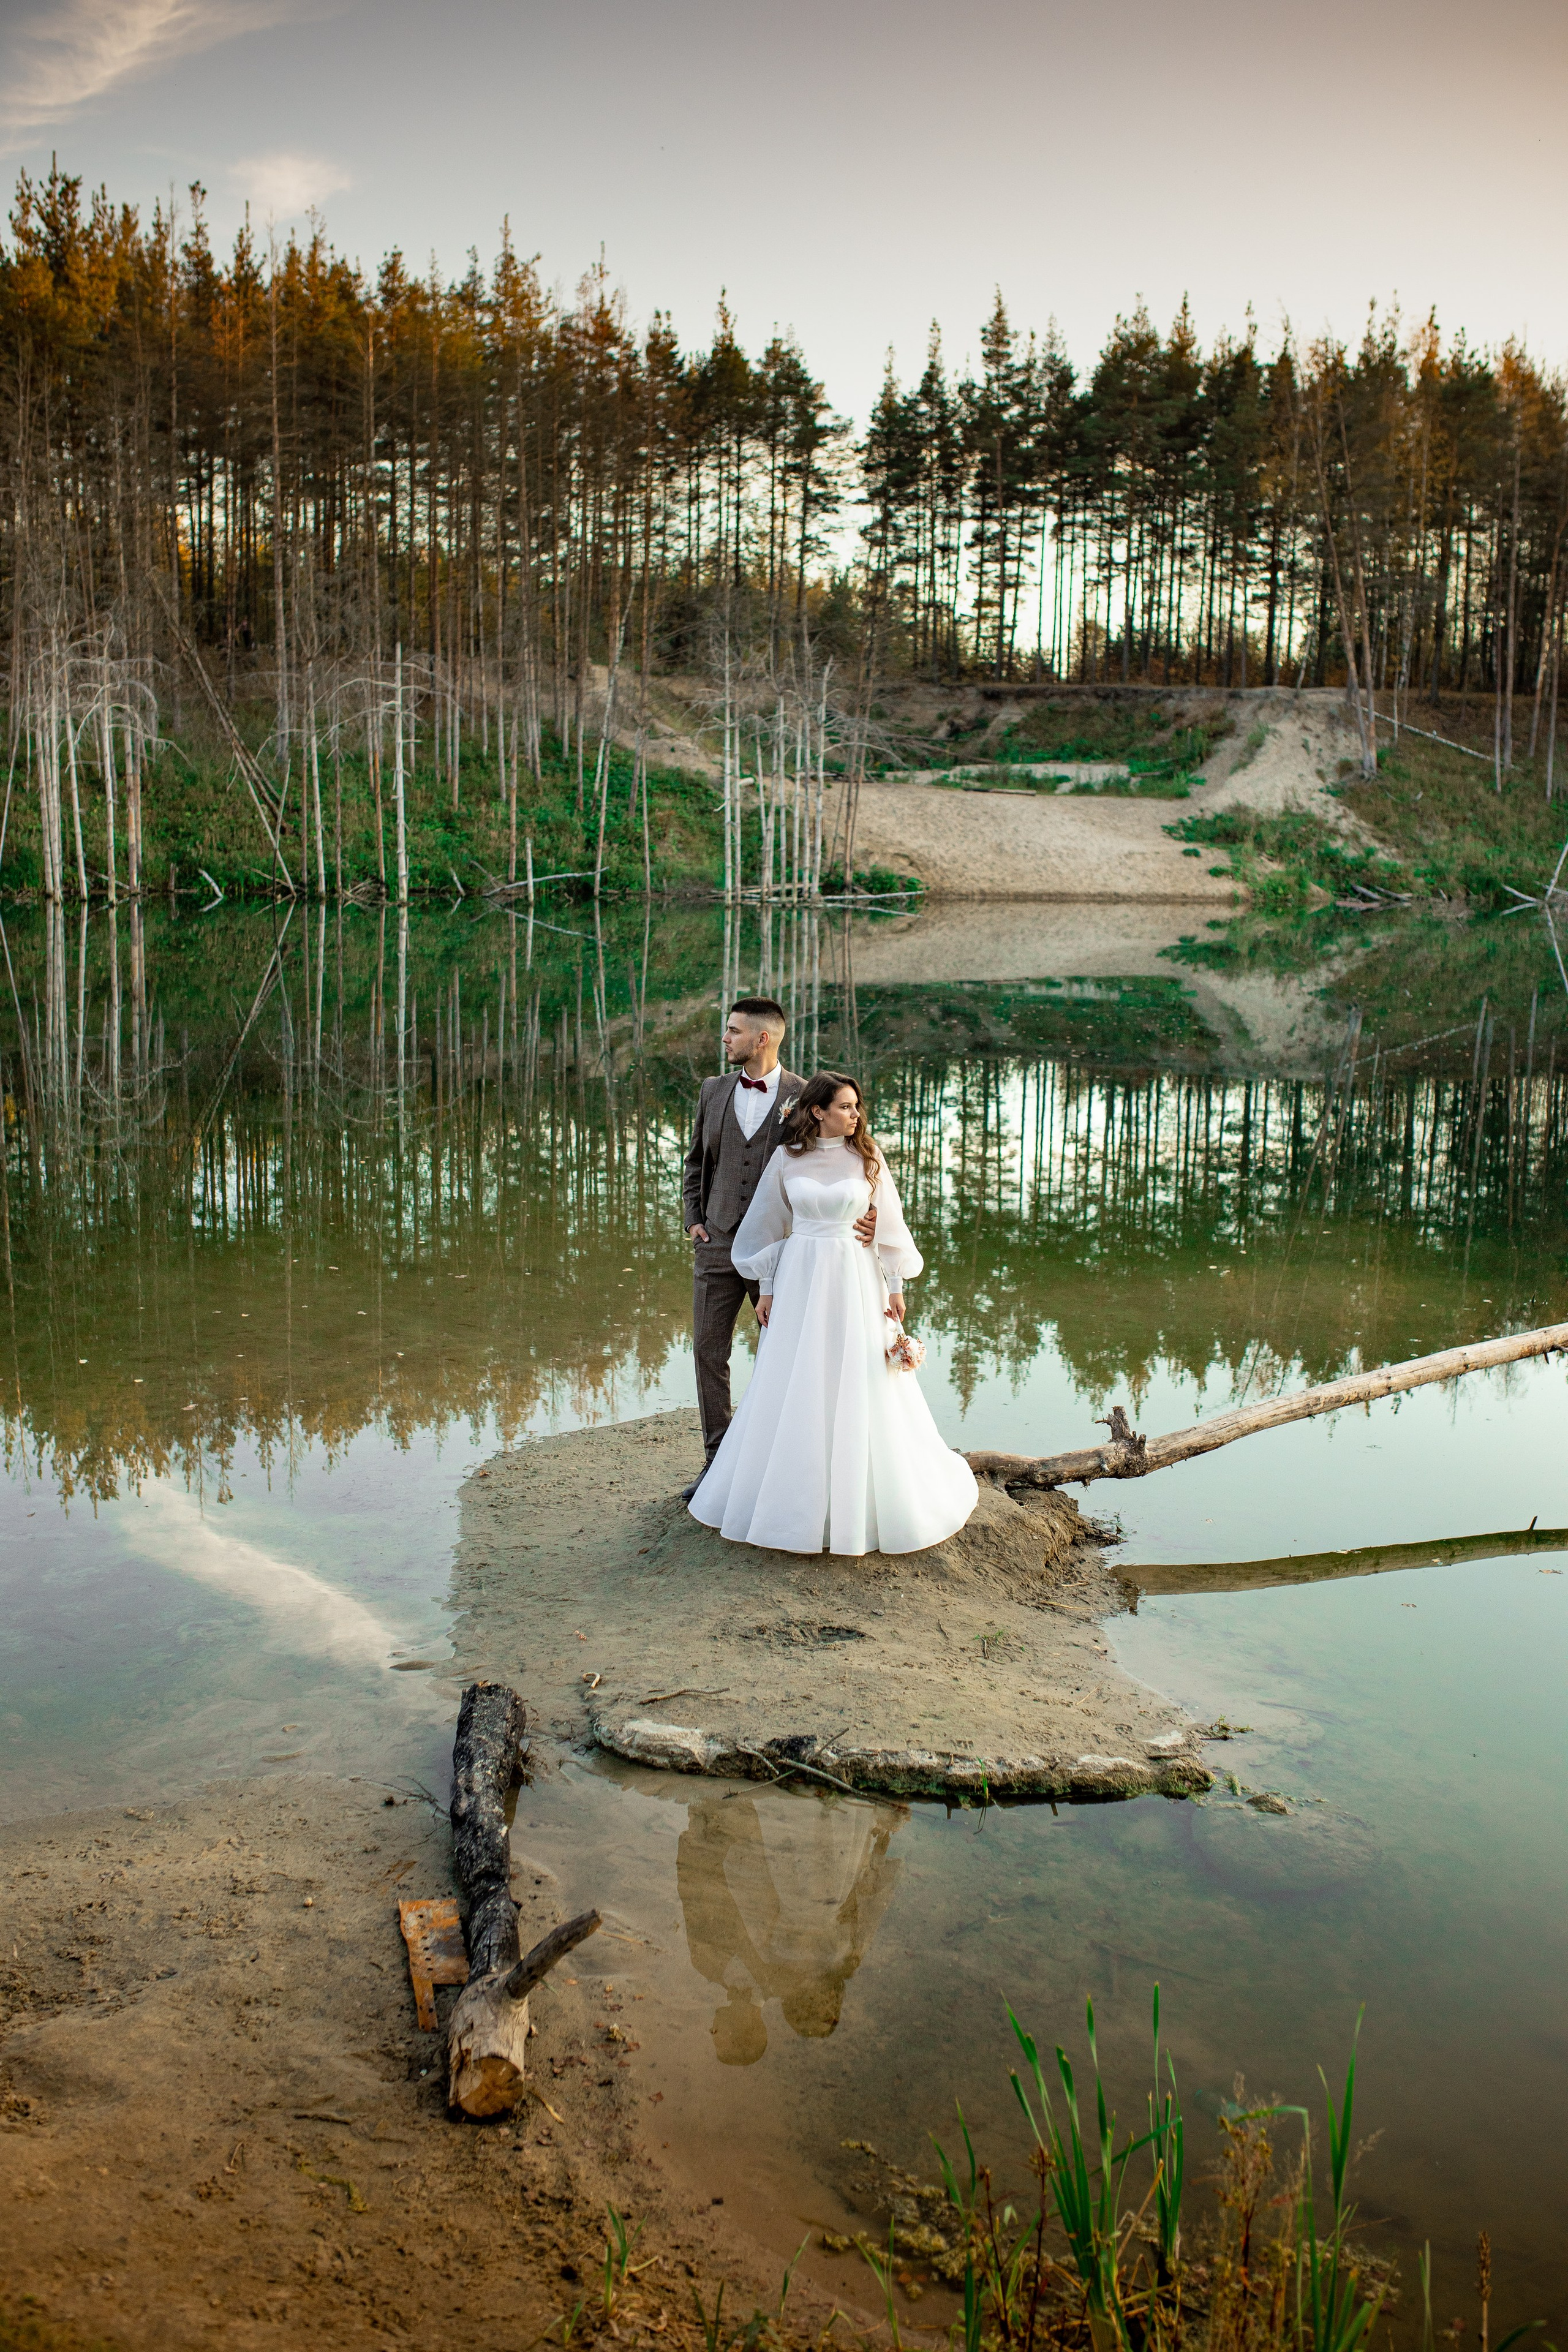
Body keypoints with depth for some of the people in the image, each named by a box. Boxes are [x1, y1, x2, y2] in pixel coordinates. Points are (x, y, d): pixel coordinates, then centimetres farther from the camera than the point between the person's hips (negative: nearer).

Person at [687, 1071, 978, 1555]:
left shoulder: (867, 1158, 0)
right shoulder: (787, 1158, 1)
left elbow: (888, 1224, 3)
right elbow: (770, 1226, 6)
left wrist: (895, 1287, 1)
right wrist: (766, 1288, 4)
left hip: (855, 1281, 0)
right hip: (800, 1279, 1)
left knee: (860, 1389, 2)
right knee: (794, 1388, 3)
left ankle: (864, 1502, 16)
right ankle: (796, 1497, 17)